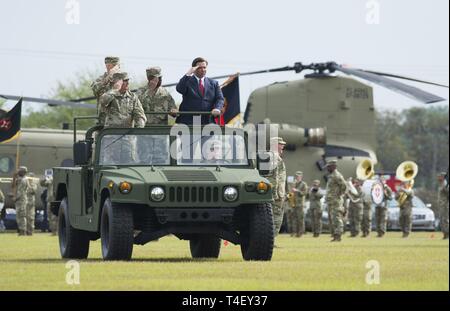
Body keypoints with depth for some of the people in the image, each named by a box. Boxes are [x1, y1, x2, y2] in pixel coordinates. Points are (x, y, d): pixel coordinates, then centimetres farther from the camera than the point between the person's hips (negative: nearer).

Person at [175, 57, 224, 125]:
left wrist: (217, 108, -13)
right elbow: (179, 89, -11)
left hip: (207, 122, 2)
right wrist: (188, 74, -13)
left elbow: (219, 99, 8)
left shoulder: (213, 83, 16)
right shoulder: (187, 81, 9)